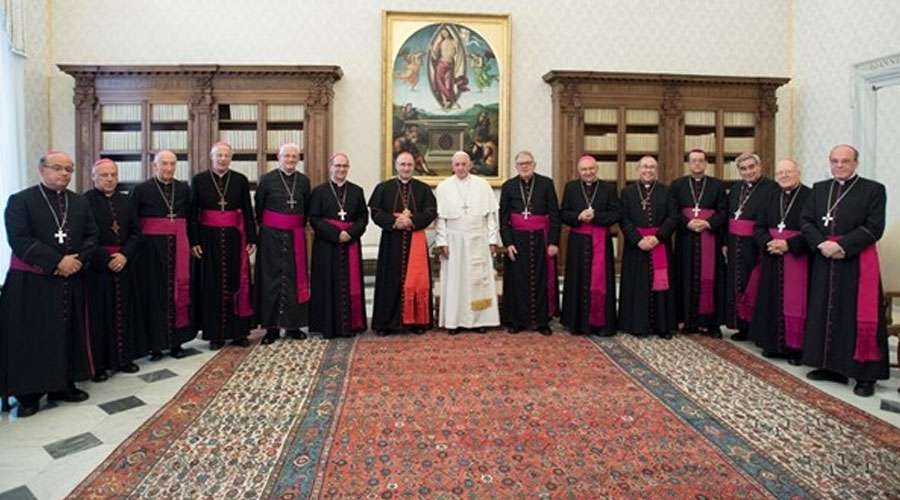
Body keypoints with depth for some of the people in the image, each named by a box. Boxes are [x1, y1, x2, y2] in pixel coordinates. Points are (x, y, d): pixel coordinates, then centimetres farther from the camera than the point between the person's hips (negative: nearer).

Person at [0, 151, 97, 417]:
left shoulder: (80, 202, 10)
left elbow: (91, 236, 7)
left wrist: (78, 260, -11)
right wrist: (56, 262, -20)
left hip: (70, 282, 5)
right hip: (31, 284, -4)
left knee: (67, 334, 10)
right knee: (30, 338, 3)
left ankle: (63, 384, 22)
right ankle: (28, 392, 14)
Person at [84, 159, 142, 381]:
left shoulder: (124, 200, 9)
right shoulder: (85, 201, -6)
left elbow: (135, 231, 6)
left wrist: (124, 254, -8)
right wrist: (105, 259, -15)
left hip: (123, 264, 5)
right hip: (96, 266, -4)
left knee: (122, 311, 9)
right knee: (99, 314, 0)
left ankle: (123, 357, 19)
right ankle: (98, 363, 10)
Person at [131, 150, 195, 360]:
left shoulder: (184, 188, 7)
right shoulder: (142, 189, -2)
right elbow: (132, 221, -2)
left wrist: (191, 243, 5)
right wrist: (134, 248, -7)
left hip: (178, 247, 3)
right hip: (151, 248, -3)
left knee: (178, 291, 6)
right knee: (154, 293, 3)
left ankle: (176, 341, 15)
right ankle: (155, 344, 12)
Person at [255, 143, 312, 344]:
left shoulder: (304, 181, 6)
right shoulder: (267, 180, -2)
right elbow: (258, 208, 4)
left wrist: (300, 226, 10)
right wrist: (266, 226, 6)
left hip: (296, 236, 3)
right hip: (271, 236, -2)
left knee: (295, 278, 5)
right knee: (272, 278, 2)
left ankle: (293, 324, 14)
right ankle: (272, 326, 8)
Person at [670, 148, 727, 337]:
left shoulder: (717, 185, 8)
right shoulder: (677, 185, 8)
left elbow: (723, 211, 3)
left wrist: (708, 223, -14)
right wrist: (688, 223, -15)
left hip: (710, 237, 0)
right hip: (686, 238, 0)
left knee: (709, 279, -1)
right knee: (687, 278, 1)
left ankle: (709, 321, 5)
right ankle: (687, 320, 7)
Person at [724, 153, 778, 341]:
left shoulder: (771, 188, -10)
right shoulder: (736, 188, 11)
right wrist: (725, 242, 9)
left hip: (755, 246, -6)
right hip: (735, 246, 7)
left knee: (754, 286, 1)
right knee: (737, 285, 11)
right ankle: (743, 326, 22)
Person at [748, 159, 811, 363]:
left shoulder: (810, 196, -7)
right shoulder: (771, 197, 10)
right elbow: (759, 227, 7)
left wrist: (789, 244, -20)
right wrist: (768, 243, -11)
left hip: (798, 259, -5)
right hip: (772, 259, 5)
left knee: (794, 302, -2)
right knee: (772, 301, 9)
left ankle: (795, 347, 9)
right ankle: (773, 344, 19)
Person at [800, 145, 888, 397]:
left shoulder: (873, 189, -1)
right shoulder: (819, 189, 12)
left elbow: (874, 227, -9)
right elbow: (806, 221, 6)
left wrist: (842, 246, -17)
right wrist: (821, 244, -10)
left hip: (857, 262, -4)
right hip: (824, 262, 4)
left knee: (860, 316, -2)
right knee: (825, 313, 9)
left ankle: (866, 374, 8)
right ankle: (830, 366, 21)